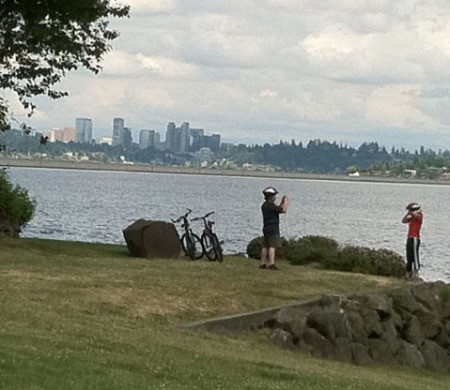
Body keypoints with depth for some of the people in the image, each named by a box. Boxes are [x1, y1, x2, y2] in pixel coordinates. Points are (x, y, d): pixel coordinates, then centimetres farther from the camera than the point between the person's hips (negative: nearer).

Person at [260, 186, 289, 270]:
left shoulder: (264, 205, 13)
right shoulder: (271, 205, -16)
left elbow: (277, 209, 24)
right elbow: (283, 210, -14)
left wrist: (282, 203, 21)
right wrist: (286, 202, 2)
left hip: (266, 228, 9)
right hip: (273, 228, -9)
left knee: (265, 247, 11)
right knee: (272, 246, -12)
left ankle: (263, 264, 13)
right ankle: (271, 264, -19)